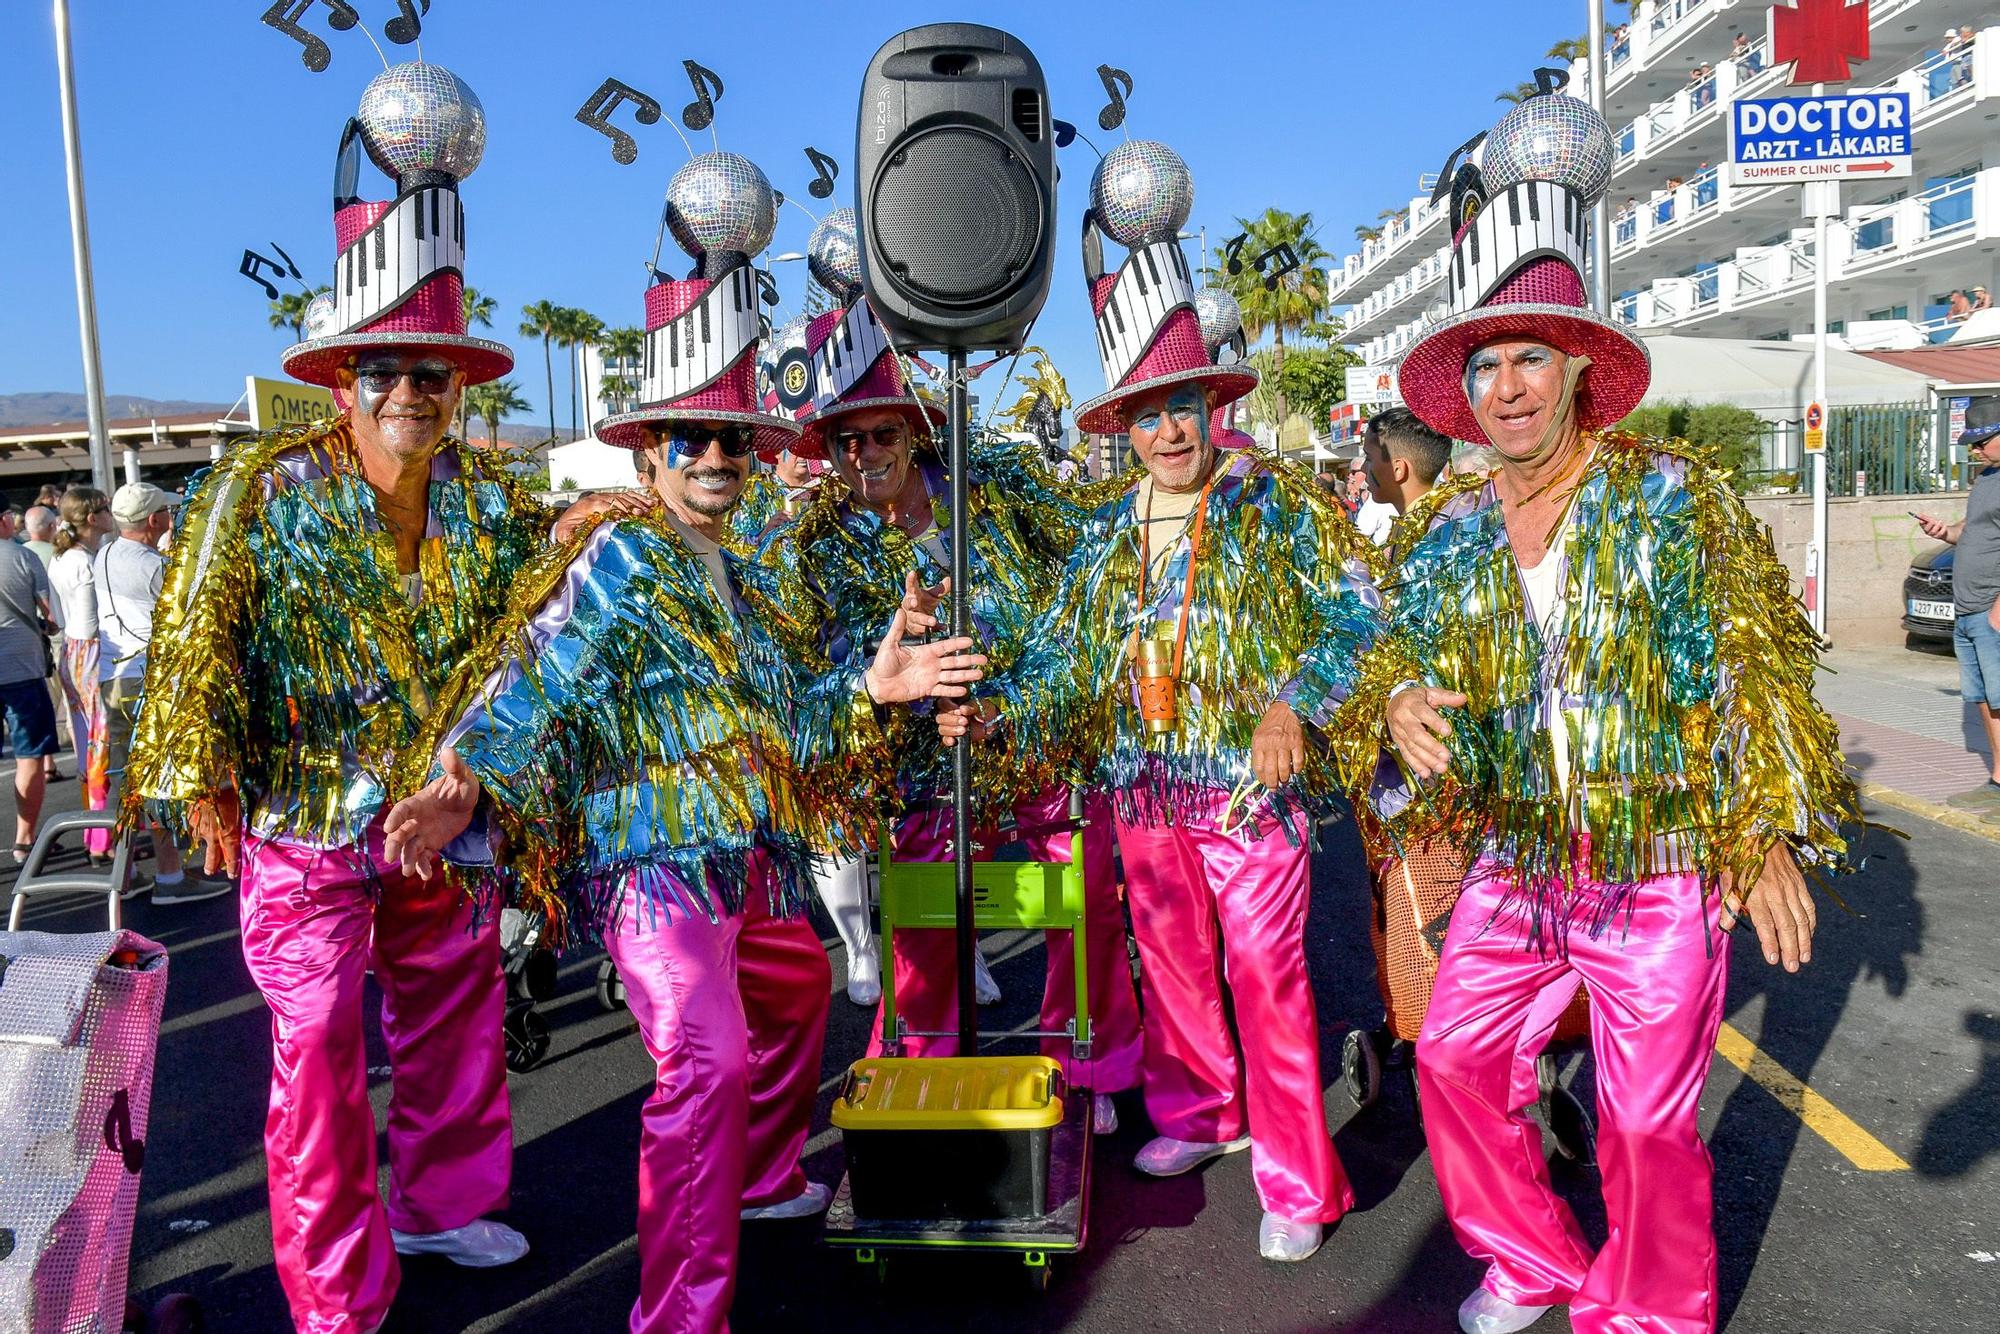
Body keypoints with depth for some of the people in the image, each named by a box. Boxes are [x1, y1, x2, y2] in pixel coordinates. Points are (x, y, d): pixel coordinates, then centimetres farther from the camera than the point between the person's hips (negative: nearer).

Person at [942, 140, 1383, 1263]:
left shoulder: (1278, 503, -3)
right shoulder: (1110, 532, 11)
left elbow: (1356, 609, -8)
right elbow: (1063, 652, 12)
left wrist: (1292, 704, -21)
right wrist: (994, 709, -4)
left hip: (1251, 784, -5)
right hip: (1144, 785, 5)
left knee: (1266, 976, -3)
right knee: (1170, 960, 16)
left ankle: (1298, 1181, 10)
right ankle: (1198, 1113, 37)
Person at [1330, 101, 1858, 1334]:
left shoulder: (1673, 493, -6)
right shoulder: (1453, 533, 5)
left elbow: (1758, 666, -5)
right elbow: (1403, 658, 6)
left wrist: (1771, 834, -9)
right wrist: (1399, 710, -18)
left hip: (1661, 873, -4)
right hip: (1515, 869, 4)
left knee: (1649, 1120, 6)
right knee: (1455, 1062, 7)